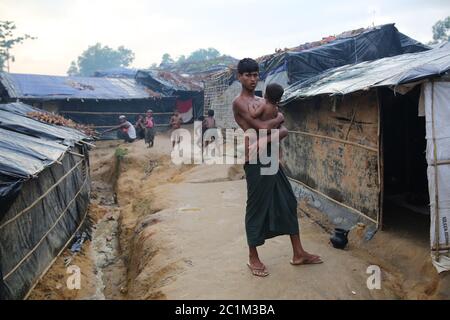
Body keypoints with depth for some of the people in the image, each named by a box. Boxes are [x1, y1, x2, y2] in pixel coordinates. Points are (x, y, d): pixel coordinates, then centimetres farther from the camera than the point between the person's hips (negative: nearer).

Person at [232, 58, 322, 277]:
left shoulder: (263, 101, 16)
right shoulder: (239, 102, -8)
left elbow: (284, 130, 7)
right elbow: (263, 127, -20)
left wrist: (270, 138, -14)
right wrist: (278, 117, -2)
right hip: (256, 161, -8)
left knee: (288, 203, 12)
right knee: (256, 208, 1)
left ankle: (298, 253, 25)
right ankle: (253, 258, 18)